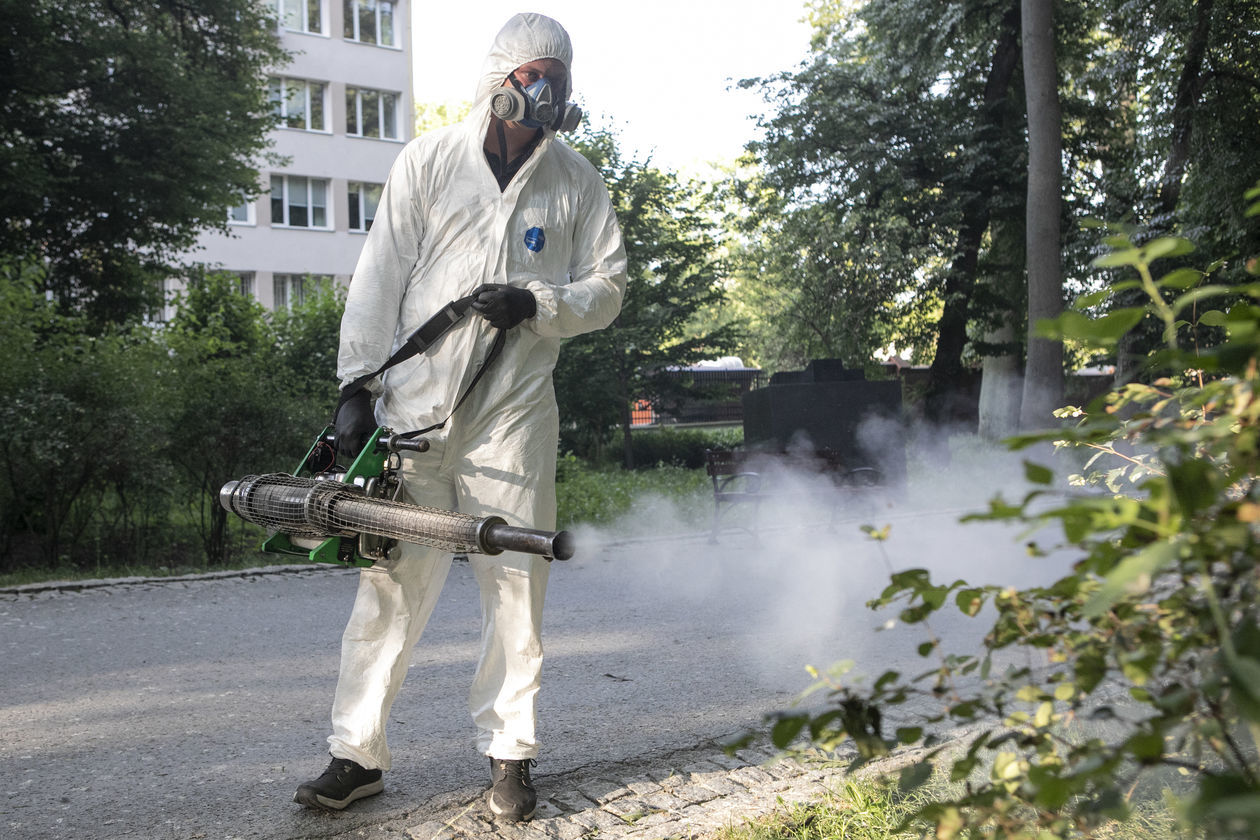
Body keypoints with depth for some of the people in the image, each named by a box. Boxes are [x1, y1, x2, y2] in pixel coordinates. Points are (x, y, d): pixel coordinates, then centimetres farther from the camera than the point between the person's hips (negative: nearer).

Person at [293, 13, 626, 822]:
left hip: (515, 409, 1)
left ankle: (510, 755, 18)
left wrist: (537, 303, -11)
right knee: (393, 578, 2)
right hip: (415, 404, -1)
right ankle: (358, 753, 14)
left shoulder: (577, 181, 8)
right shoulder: (428, 160, 4)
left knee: (515, 581, 4)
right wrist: (357, 385, -4)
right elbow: (379, 278, 1)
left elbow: (609, 285, 9)